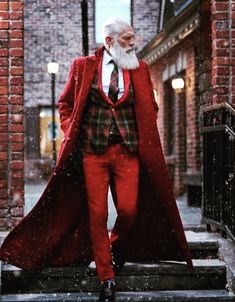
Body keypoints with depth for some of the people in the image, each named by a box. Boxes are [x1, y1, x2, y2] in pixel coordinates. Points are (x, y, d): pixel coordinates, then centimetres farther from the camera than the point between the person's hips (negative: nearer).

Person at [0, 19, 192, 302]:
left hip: (128, 151, 1)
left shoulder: (139, 70, 11)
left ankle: (117, 248, 25)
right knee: (97, 214, -4)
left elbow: (150, 108, 20)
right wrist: (71, 133, 4)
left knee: (129, 209, -9)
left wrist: (144, 138, 8)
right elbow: (65, 103, 15)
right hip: (93, 150, -1)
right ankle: (106, 277, 6)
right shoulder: (83, 66, 6)